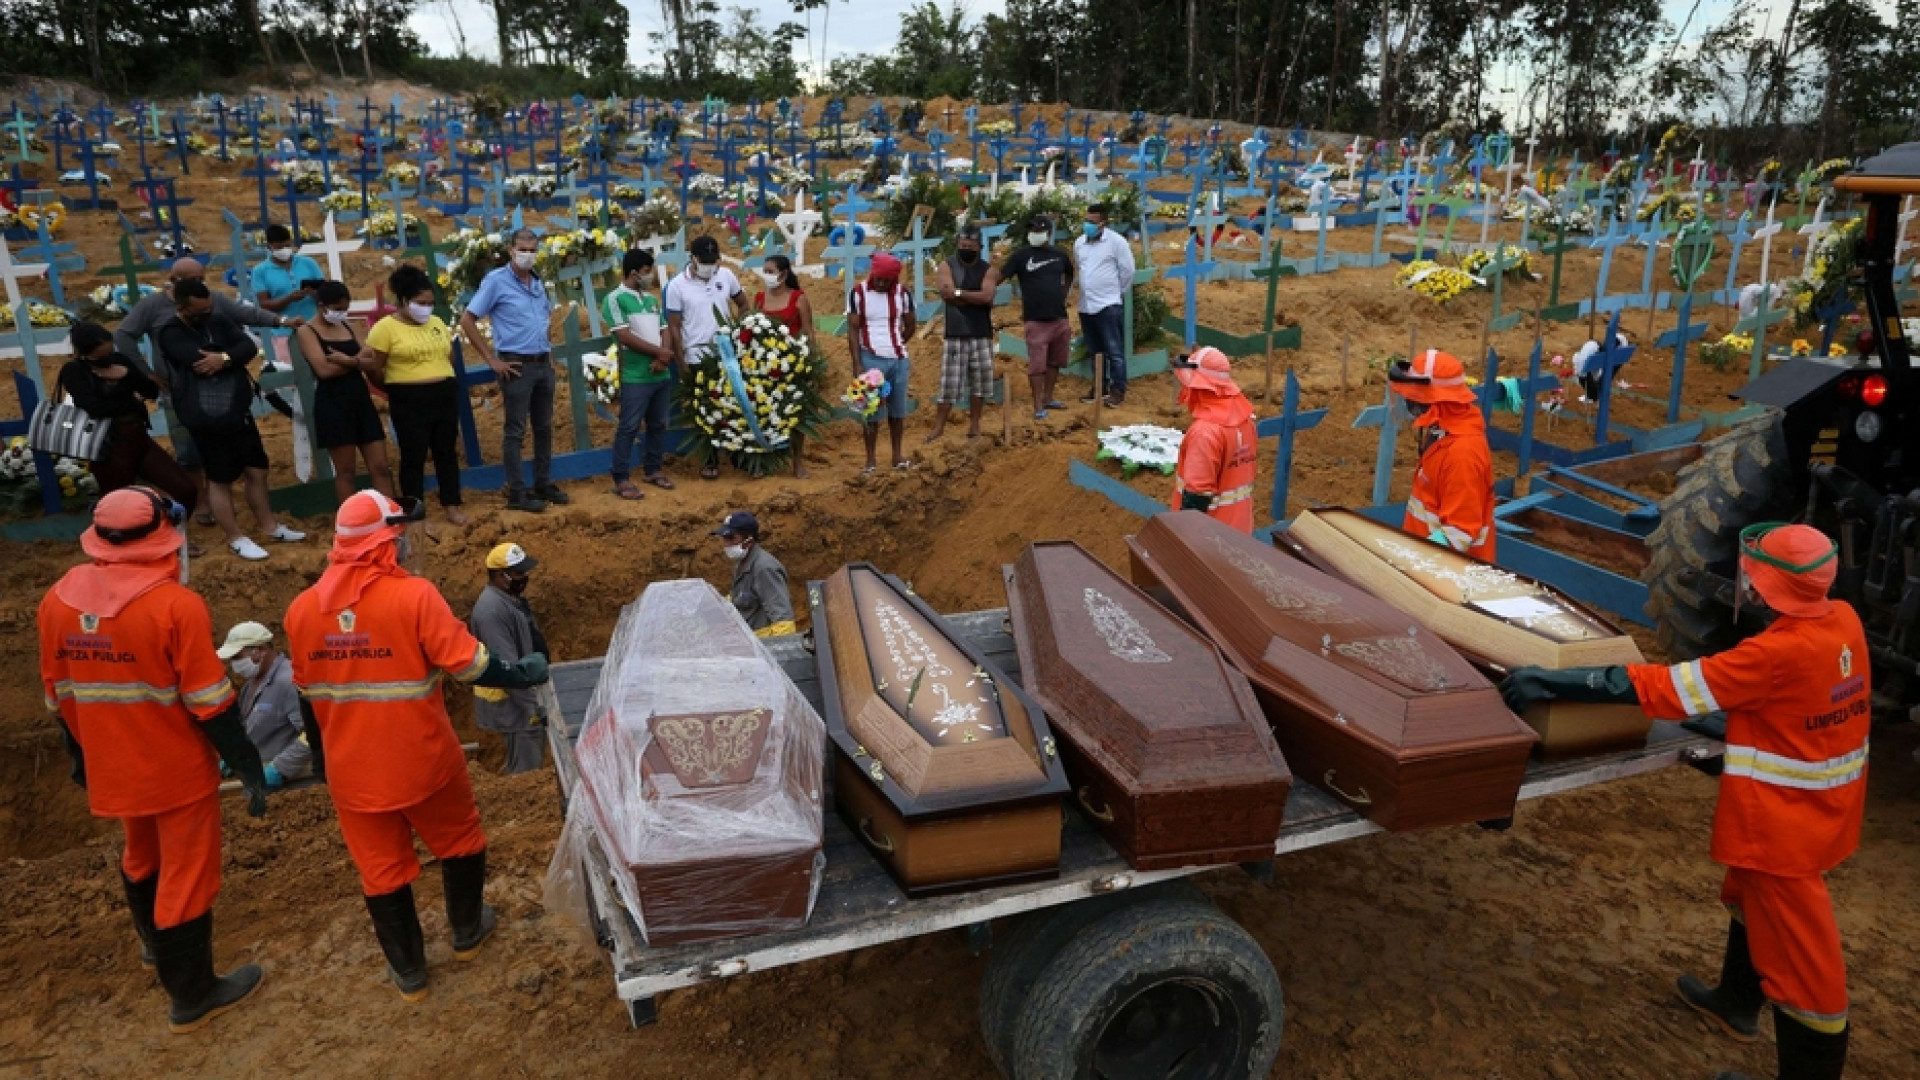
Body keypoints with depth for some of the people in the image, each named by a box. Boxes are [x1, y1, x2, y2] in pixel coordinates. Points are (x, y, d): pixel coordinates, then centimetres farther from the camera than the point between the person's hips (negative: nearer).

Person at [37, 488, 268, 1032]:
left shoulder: (58, 600, -4)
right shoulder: (176, 604, -23)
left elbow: (58, 695, 7)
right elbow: (208, 701, -20)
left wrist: (79, 757, 21)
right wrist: (247, 764, -11)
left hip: (113, 767, 6)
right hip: (179, 769, -6)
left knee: (142, 857, 29)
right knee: (185, 875, 8)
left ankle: (155, 944, 53)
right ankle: (191, 996, 21)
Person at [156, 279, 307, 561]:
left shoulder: (219, 321, 8)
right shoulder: (171, 335, -10)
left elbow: (250, 347, -6)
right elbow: (200, 363, -25)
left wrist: (224, 358, -24)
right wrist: (234, 360, -10)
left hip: (240, 413, 6)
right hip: (208, 421, -6)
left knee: (256, 471, 14)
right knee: (220, 479, 5)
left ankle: (270, 527, 28)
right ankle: (236, 539, 15)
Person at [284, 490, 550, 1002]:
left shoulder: (301, 609, -4)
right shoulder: (413, 595, -20)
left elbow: (307, 696, 7)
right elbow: (467, 664, -18)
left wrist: (321, 759, 20)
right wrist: (522, 675, 0)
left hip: (351, 771, 4)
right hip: (423, 761, -3)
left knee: (381, 867, 17)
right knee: (460, 842, 22)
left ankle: (408, 971, 31)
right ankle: (467, 933, 41)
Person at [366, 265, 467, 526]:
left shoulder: (437, 323, 10)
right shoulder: (385, 328, -8)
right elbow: (374, 369, -6)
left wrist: (444, 382, 14)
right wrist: (398, 388, 5)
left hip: (446, 395, 5)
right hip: (410, 401, -5)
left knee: (447, 451, 10)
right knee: (413, 456, 1)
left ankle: (452, 505, 19)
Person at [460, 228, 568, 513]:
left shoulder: (538, 282, 10)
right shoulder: (496, 280, -9)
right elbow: (467, 321, -10)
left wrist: (548, 350, 16)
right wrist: (492, 360, -12)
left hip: (543, 364, 7)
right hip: (517, 366, -7)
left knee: (544, 427, 13)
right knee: (515, 431, -1)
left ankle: (543, 484, 24)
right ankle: (517, 493, 5)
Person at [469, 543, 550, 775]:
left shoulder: (511, 597, 6)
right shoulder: (492, 610, -26)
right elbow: (507, 668, -28)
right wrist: (534, 706, -25)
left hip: (524, 693, 10)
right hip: (512, 701, -10)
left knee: (522, 762, 23)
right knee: (527, 770, 0)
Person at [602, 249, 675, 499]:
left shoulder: (651, 299, 15)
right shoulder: (615, 299, -7)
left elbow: (663, 331, 12)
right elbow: (625, 337, -14)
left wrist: (663, 358, -8)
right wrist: (659, 352, -9)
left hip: (662, 374, 7)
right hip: (636, 376, -7)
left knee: (658, 425, 13)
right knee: (629, 427, -4)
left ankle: (653, 469, 26)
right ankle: (621, 479, 1)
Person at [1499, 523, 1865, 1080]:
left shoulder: (1778, 653, -30)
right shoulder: (1843, 621, -6)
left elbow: (1665, 688, -29)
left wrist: (1550, 683, -27)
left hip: (1786, 822, -9)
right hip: (1823, 809, 9)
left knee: (1799, 948, 5)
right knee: (1756, 900, 29)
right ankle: (1738, 1002, 50)